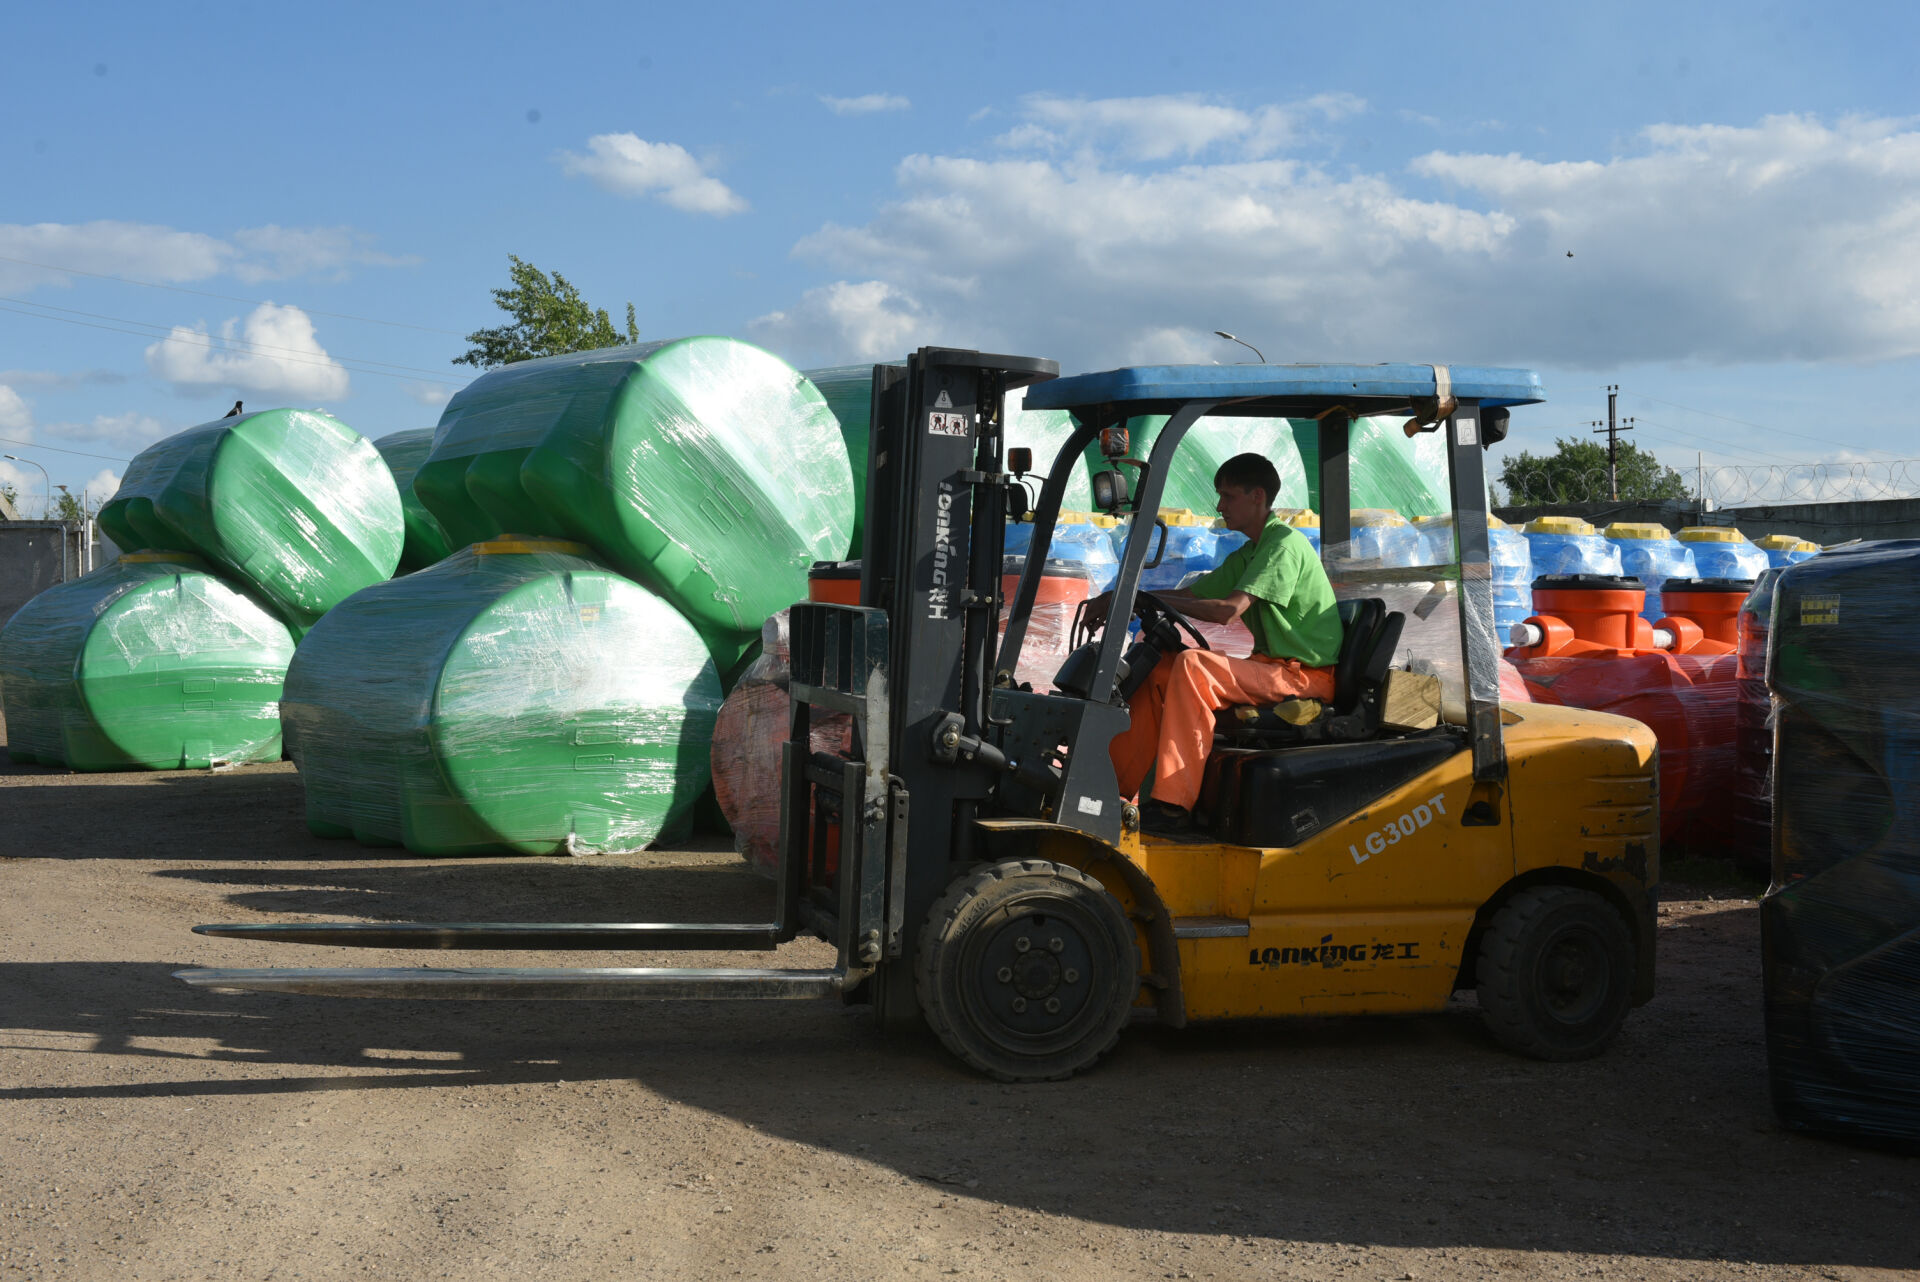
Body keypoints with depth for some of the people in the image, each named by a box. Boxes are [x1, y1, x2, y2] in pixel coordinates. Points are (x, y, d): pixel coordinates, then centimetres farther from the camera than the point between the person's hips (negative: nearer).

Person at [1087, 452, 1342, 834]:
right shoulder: (1248, 555, 18)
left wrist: (1150, 598, -19)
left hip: (1307, 675, -10)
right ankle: (1114, 791, -3)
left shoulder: (1284, 544, -14)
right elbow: (1193, 595, 15)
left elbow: (1229, 609, -23)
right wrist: (1120, 599, 1)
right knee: (1158, 669, 0)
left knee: (1193, 665, -28)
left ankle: (1173, 805, -31)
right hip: (1273, 667, 10)